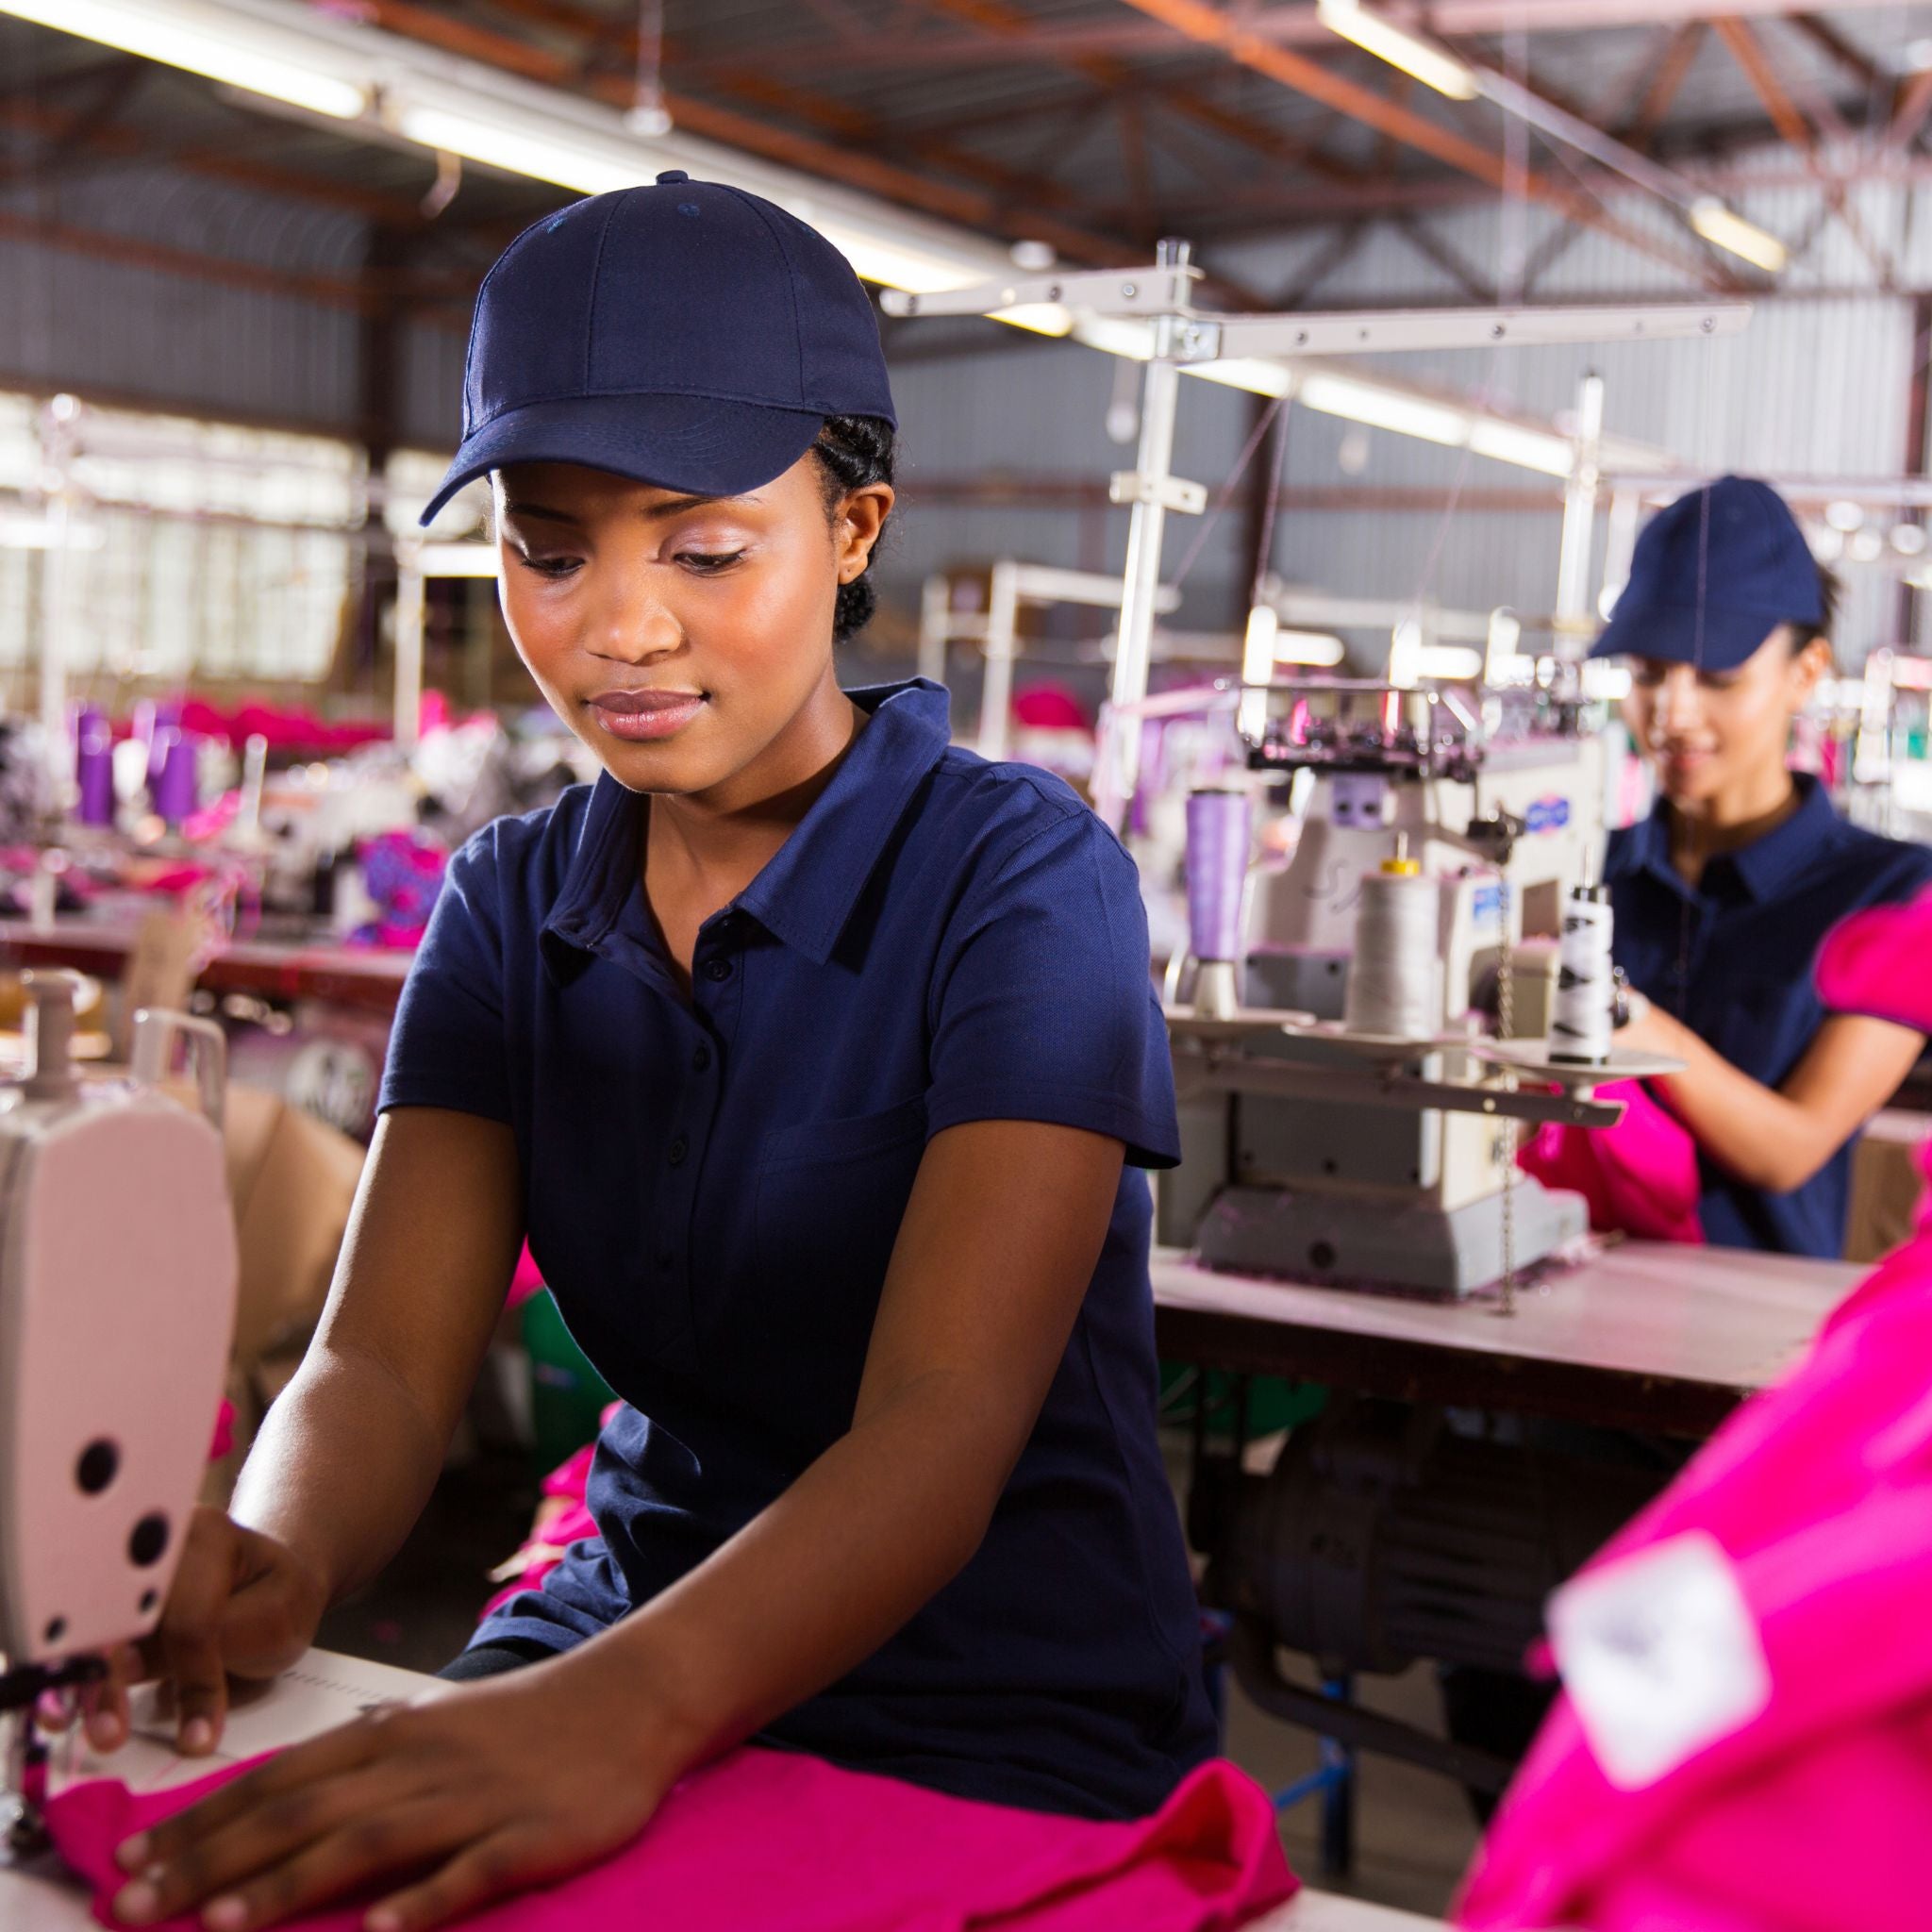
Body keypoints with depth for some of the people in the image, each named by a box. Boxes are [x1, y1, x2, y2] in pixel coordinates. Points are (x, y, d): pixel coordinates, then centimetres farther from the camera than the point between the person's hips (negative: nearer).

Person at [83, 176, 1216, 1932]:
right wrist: (267, 1562, -30)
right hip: (624, 1643, 5)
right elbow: (385, 1358, -7)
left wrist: (632, 1702, -43)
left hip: (1001, 1727, -5)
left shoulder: (1019, 878, -13)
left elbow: (944, 1421, -25)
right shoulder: (513, 905, 4)